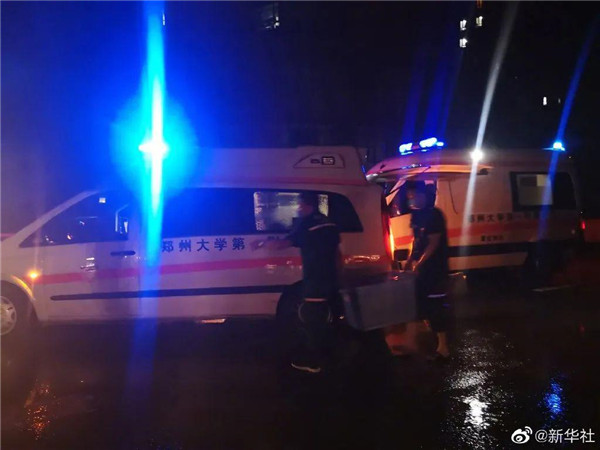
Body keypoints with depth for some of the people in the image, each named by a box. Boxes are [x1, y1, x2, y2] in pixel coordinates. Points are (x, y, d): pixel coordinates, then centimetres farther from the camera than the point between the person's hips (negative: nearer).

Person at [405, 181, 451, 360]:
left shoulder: (434, 214, -14)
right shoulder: (416, 214, 10)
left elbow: (434, 243, -18)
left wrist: (419, 263, -21)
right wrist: (410, 260, 9)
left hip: (434, 267, -8)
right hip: (420, 267, 8)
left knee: (435, 305, -6)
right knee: (423, 303, 11)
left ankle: (443, 347, 1)